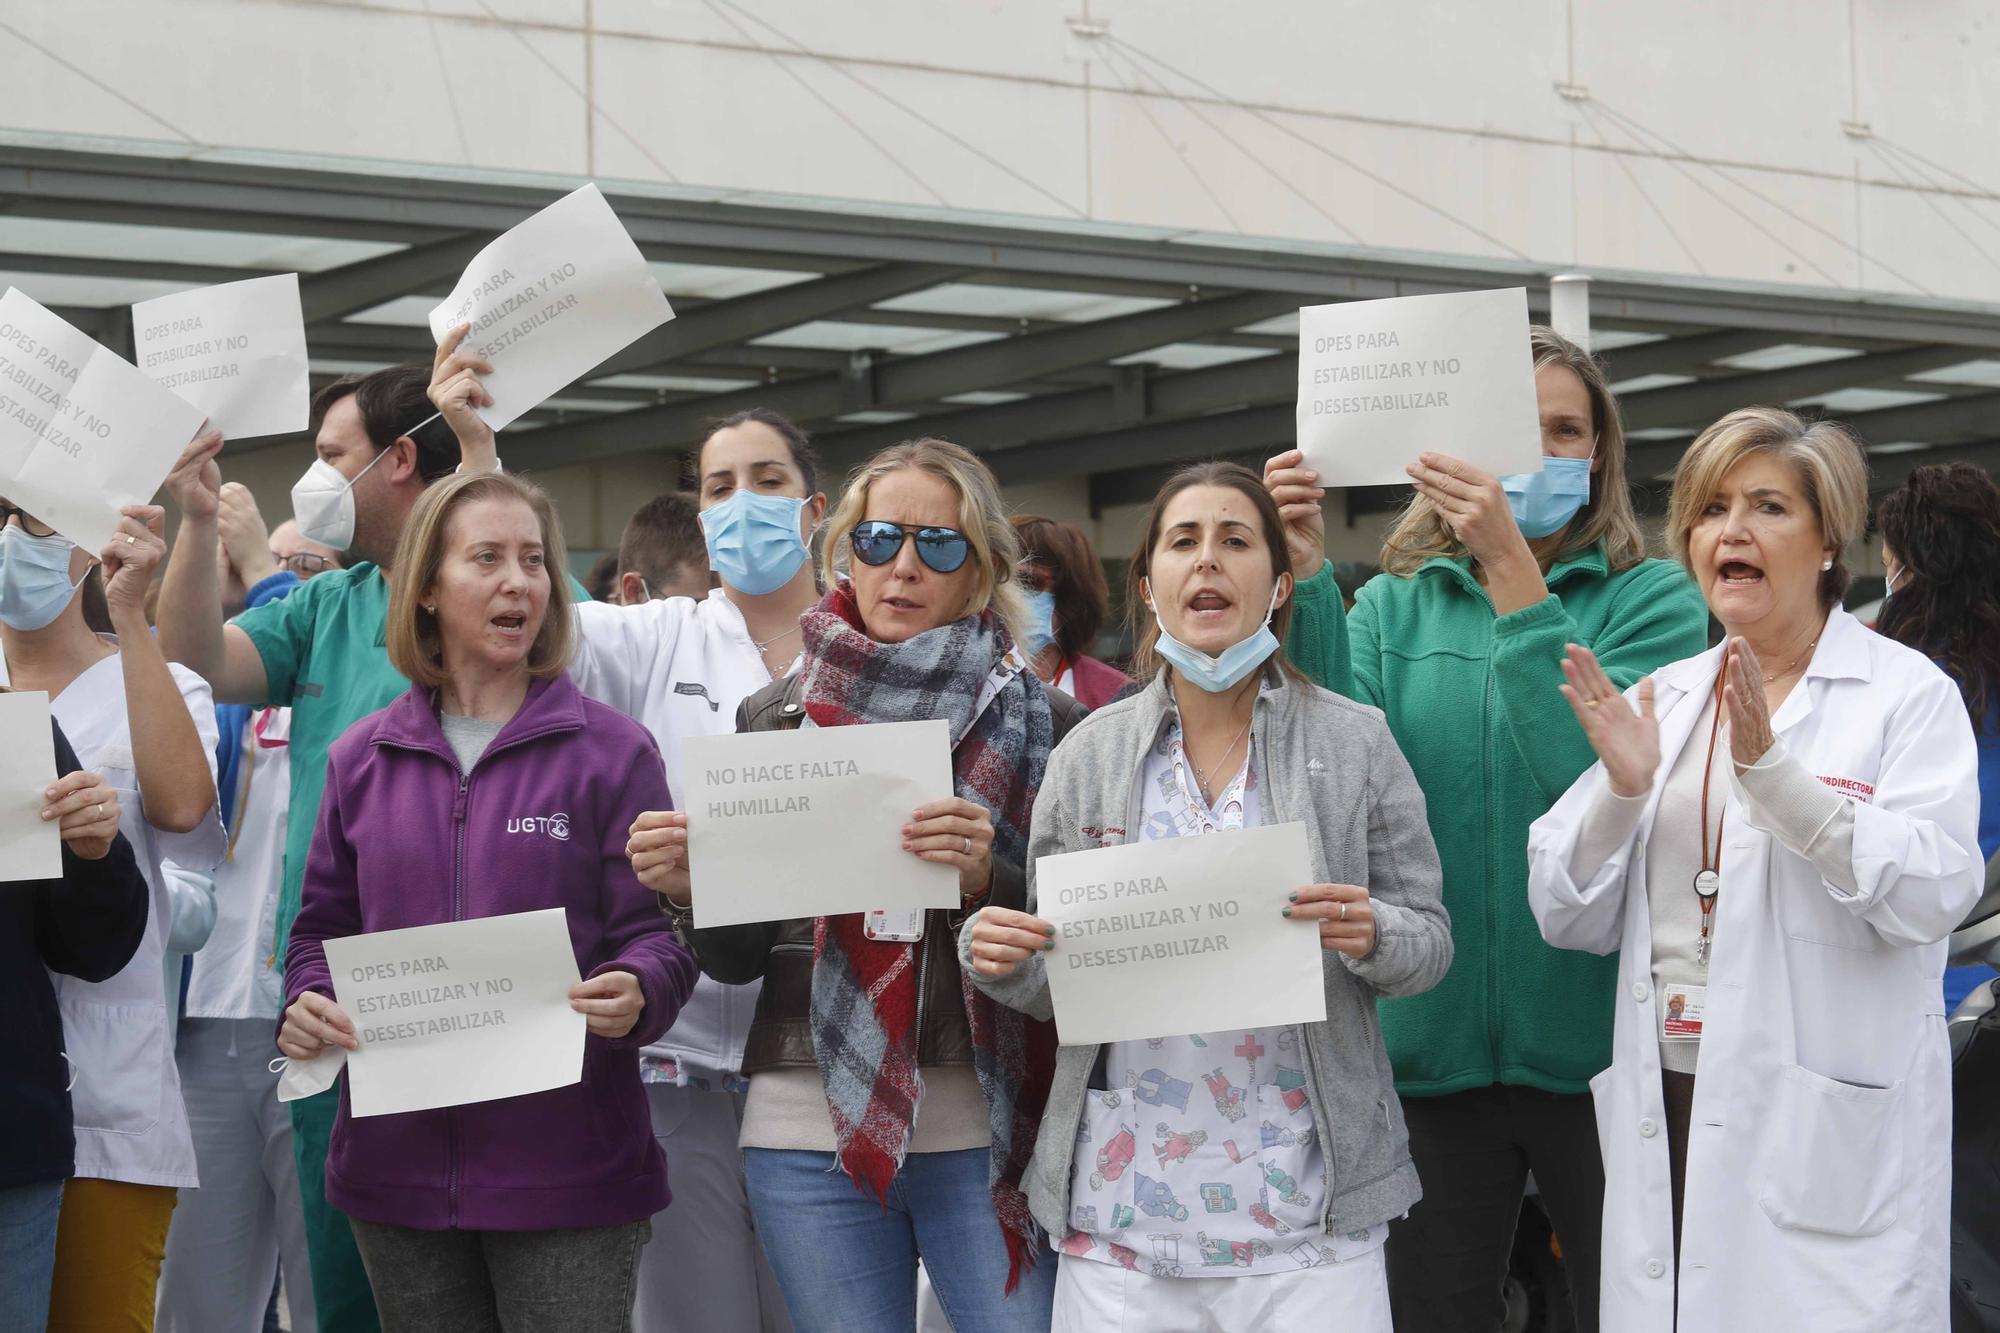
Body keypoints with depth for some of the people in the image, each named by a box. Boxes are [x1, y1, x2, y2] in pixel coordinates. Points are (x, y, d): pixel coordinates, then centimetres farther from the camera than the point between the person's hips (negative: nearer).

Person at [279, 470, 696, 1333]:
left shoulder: (612, 750, 0)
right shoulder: (363, 758, 10)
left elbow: (658, 932, -2)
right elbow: (324, 928, 16)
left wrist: (636, 995, -24)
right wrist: (306, 1006, -4)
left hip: (566, 1163, -3)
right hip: (398, 1159, 3)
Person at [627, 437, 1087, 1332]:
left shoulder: (1044, 723, 2)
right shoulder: (775, 716, 9)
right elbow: (739, 957, 11)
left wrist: (990, 879, -19)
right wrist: (690, 888, -10)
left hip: (990, 1124, -2)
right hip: (813, 1124, 2)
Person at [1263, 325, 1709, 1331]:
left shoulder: (1651, 598, 0)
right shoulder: (1394, 606, 8)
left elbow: (1603, 774, -18)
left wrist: (1513, 573, -23)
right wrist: (1304, 578, -19)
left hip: (1595, 1037, -2)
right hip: (1434, 1039, 3)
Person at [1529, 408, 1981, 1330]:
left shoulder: (1908, 693, -2)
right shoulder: (1657, 700, 12)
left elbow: (1934, 893, -16)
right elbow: (1569, 922, 9)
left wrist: (1770, 768, -23)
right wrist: (1622, 790, -8)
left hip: (1826, 1125, -4)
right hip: (1667, 1113, 4)